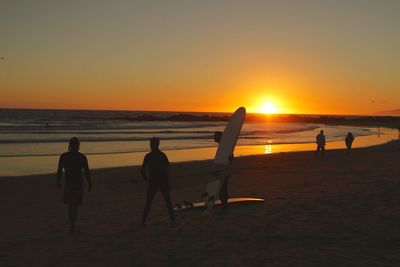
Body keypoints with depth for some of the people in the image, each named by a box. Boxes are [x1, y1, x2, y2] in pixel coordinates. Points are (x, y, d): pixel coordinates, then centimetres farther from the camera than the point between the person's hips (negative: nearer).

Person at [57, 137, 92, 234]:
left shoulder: (63, 156, -4)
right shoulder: (82, 157, -11)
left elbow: (59, 171, 1)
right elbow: (87, 172, -10)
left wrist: (58, 183, 15)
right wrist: (90, 185, -1)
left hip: (68, 184, 3)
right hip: (78, 185, -3)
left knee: (70, 205, 17)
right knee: (75, 206, 6)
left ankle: (72, 225, 26)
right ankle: (72, 226, 4)